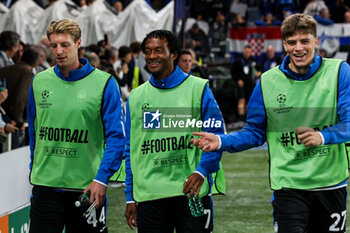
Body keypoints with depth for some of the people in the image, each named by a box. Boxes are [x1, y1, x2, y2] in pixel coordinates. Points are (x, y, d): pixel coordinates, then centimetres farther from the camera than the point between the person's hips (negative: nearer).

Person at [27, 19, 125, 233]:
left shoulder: (104, 83, -5)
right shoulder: (39, 82, 6)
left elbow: (116, 137, -8)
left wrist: (101, 179, -16)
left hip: (87, 187, -2)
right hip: (45, 185, 2)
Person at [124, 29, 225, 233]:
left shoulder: (198, 88, 3)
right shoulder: (136, 97, 12)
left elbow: (216, 136, 0)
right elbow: (131, 148, 15)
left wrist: (201, 171, -16)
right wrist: (130, 197, 11)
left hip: (191, 193, -2)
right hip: (148, 195, 3)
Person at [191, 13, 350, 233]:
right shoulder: (267, 82, 2)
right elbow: (255, 132, 8)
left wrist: (322, 137, -30)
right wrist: (221, 142, -9)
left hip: (331, 183, 1)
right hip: (288, 184, 0)